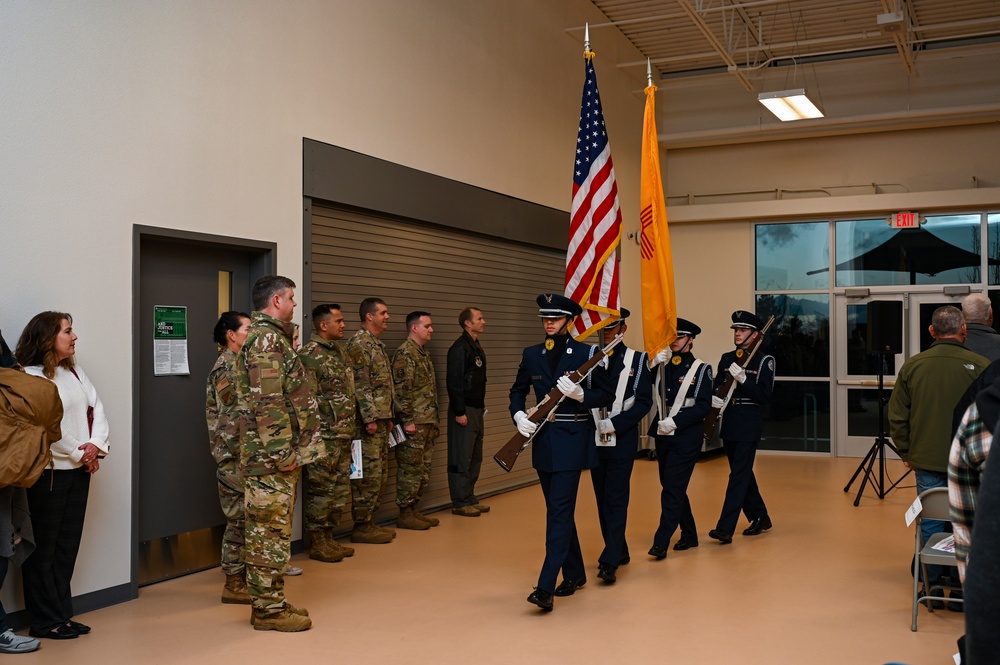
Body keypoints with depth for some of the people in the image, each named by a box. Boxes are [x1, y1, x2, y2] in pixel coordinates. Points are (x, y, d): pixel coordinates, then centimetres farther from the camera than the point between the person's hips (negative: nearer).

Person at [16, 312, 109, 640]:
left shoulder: (75, 372, 13)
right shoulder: (30, 376, -11)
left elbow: (97, 409, 9)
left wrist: (97, 446, -8)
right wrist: (79, 453, -10)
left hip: (79, 469, 8)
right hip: (48, 471, -7)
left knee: (67, 545, 12)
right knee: (43, 548, 2)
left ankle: (62, 615, 20)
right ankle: (45, 622, 10)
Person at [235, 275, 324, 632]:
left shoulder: (271, 337, 19)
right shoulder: (266, 339, -14)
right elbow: (268, 402, -22)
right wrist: (283, 451, -22)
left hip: (278, 455, 11)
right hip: (271, 456, -11)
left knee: (272, 531, 14)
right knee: (270, 532, -3)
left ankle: (271, 601, 22)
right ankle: (269, 609, 4)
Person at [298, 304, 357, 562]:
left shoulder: (340, 352, 16)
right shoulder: (309, 354, -12)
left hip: (344, 434, 9)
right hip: (324, 435, -9)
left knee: (340, 489, 13)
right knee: (320, 489, -1)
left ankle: (329, 538, 23)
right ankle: (317, 543, 8)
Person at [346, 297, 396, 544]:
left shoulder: (378, 344, 18)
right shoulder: (359, 343, -12)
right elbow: (359, 385, -18)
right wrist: (370, 418, -21)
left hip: (382, 419, 10)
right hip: (370, 420, -10)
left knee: (380, 473, 13)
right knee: (369, 475, -6)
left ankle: (369, 522, 20)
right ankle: (361, 527, 1)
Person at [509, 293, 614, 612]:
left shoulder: (586, 353, -4)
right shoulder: (532, 355, 7)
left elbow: (607, 395, -2)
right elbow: (518, 391, 16)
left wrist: (579, 394, -20)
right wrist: (519, 415, -4)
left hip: (572, 441, -5)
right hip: (544, 440, 5)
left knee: (559, 511, -10)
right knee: (559, 510, 14)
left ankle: (545, 588, -12)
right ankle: (574, 574, 30)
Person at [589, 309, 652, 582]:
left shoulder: (637, 360, -1)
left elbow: (644, 402, -6)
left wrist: (615, 424, -16)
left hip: (622, 441, -4)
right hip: (595, 441, 4)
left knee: (616, 499, -5)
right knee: (602, 498, 12)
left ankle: (610, 561, -4)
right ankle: (619, 549, 27)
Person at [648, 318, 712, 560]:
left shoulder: (701, 369, -4)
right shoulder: (661, 366, 10)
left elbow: (704, 406, -12)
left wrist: (675, 421, -20)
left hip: (686, 438, -6)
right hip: (663, 436, 6)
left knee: (672, 489, -8)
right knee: (672, 488, 13)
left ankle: (661, 542, -7)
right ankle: (689, 535, 27)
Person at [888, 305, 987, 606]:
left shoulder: (912, 367, -2)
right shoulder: (980, 366, -10)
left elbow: (897, 416, 2)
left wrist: (906, 453, 12)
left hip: (927, 461, 2)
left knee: (930, 523, 10)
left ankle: (934, 584, 19)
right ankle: (963, 588, 14)